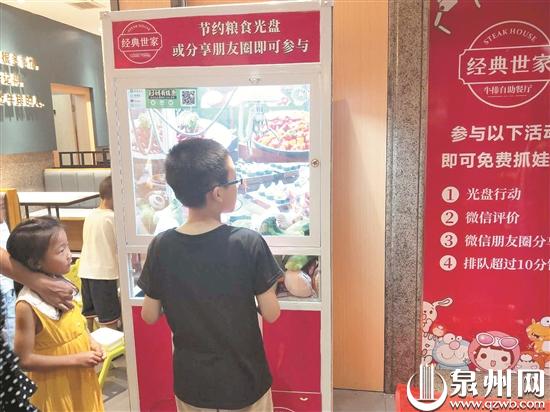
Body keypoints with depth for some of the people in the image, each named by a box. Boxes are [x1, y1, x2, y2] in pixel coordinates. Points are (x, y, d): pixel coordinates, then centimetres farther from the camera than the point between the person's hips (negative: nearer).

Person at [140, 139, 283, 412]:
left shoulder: (161, 247, -14)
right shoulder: (248, 243, -22)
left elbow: (149, 316, -4)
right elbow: (271, 313, -14)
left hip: (191, 382, 2)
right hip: (244, 380, -2)